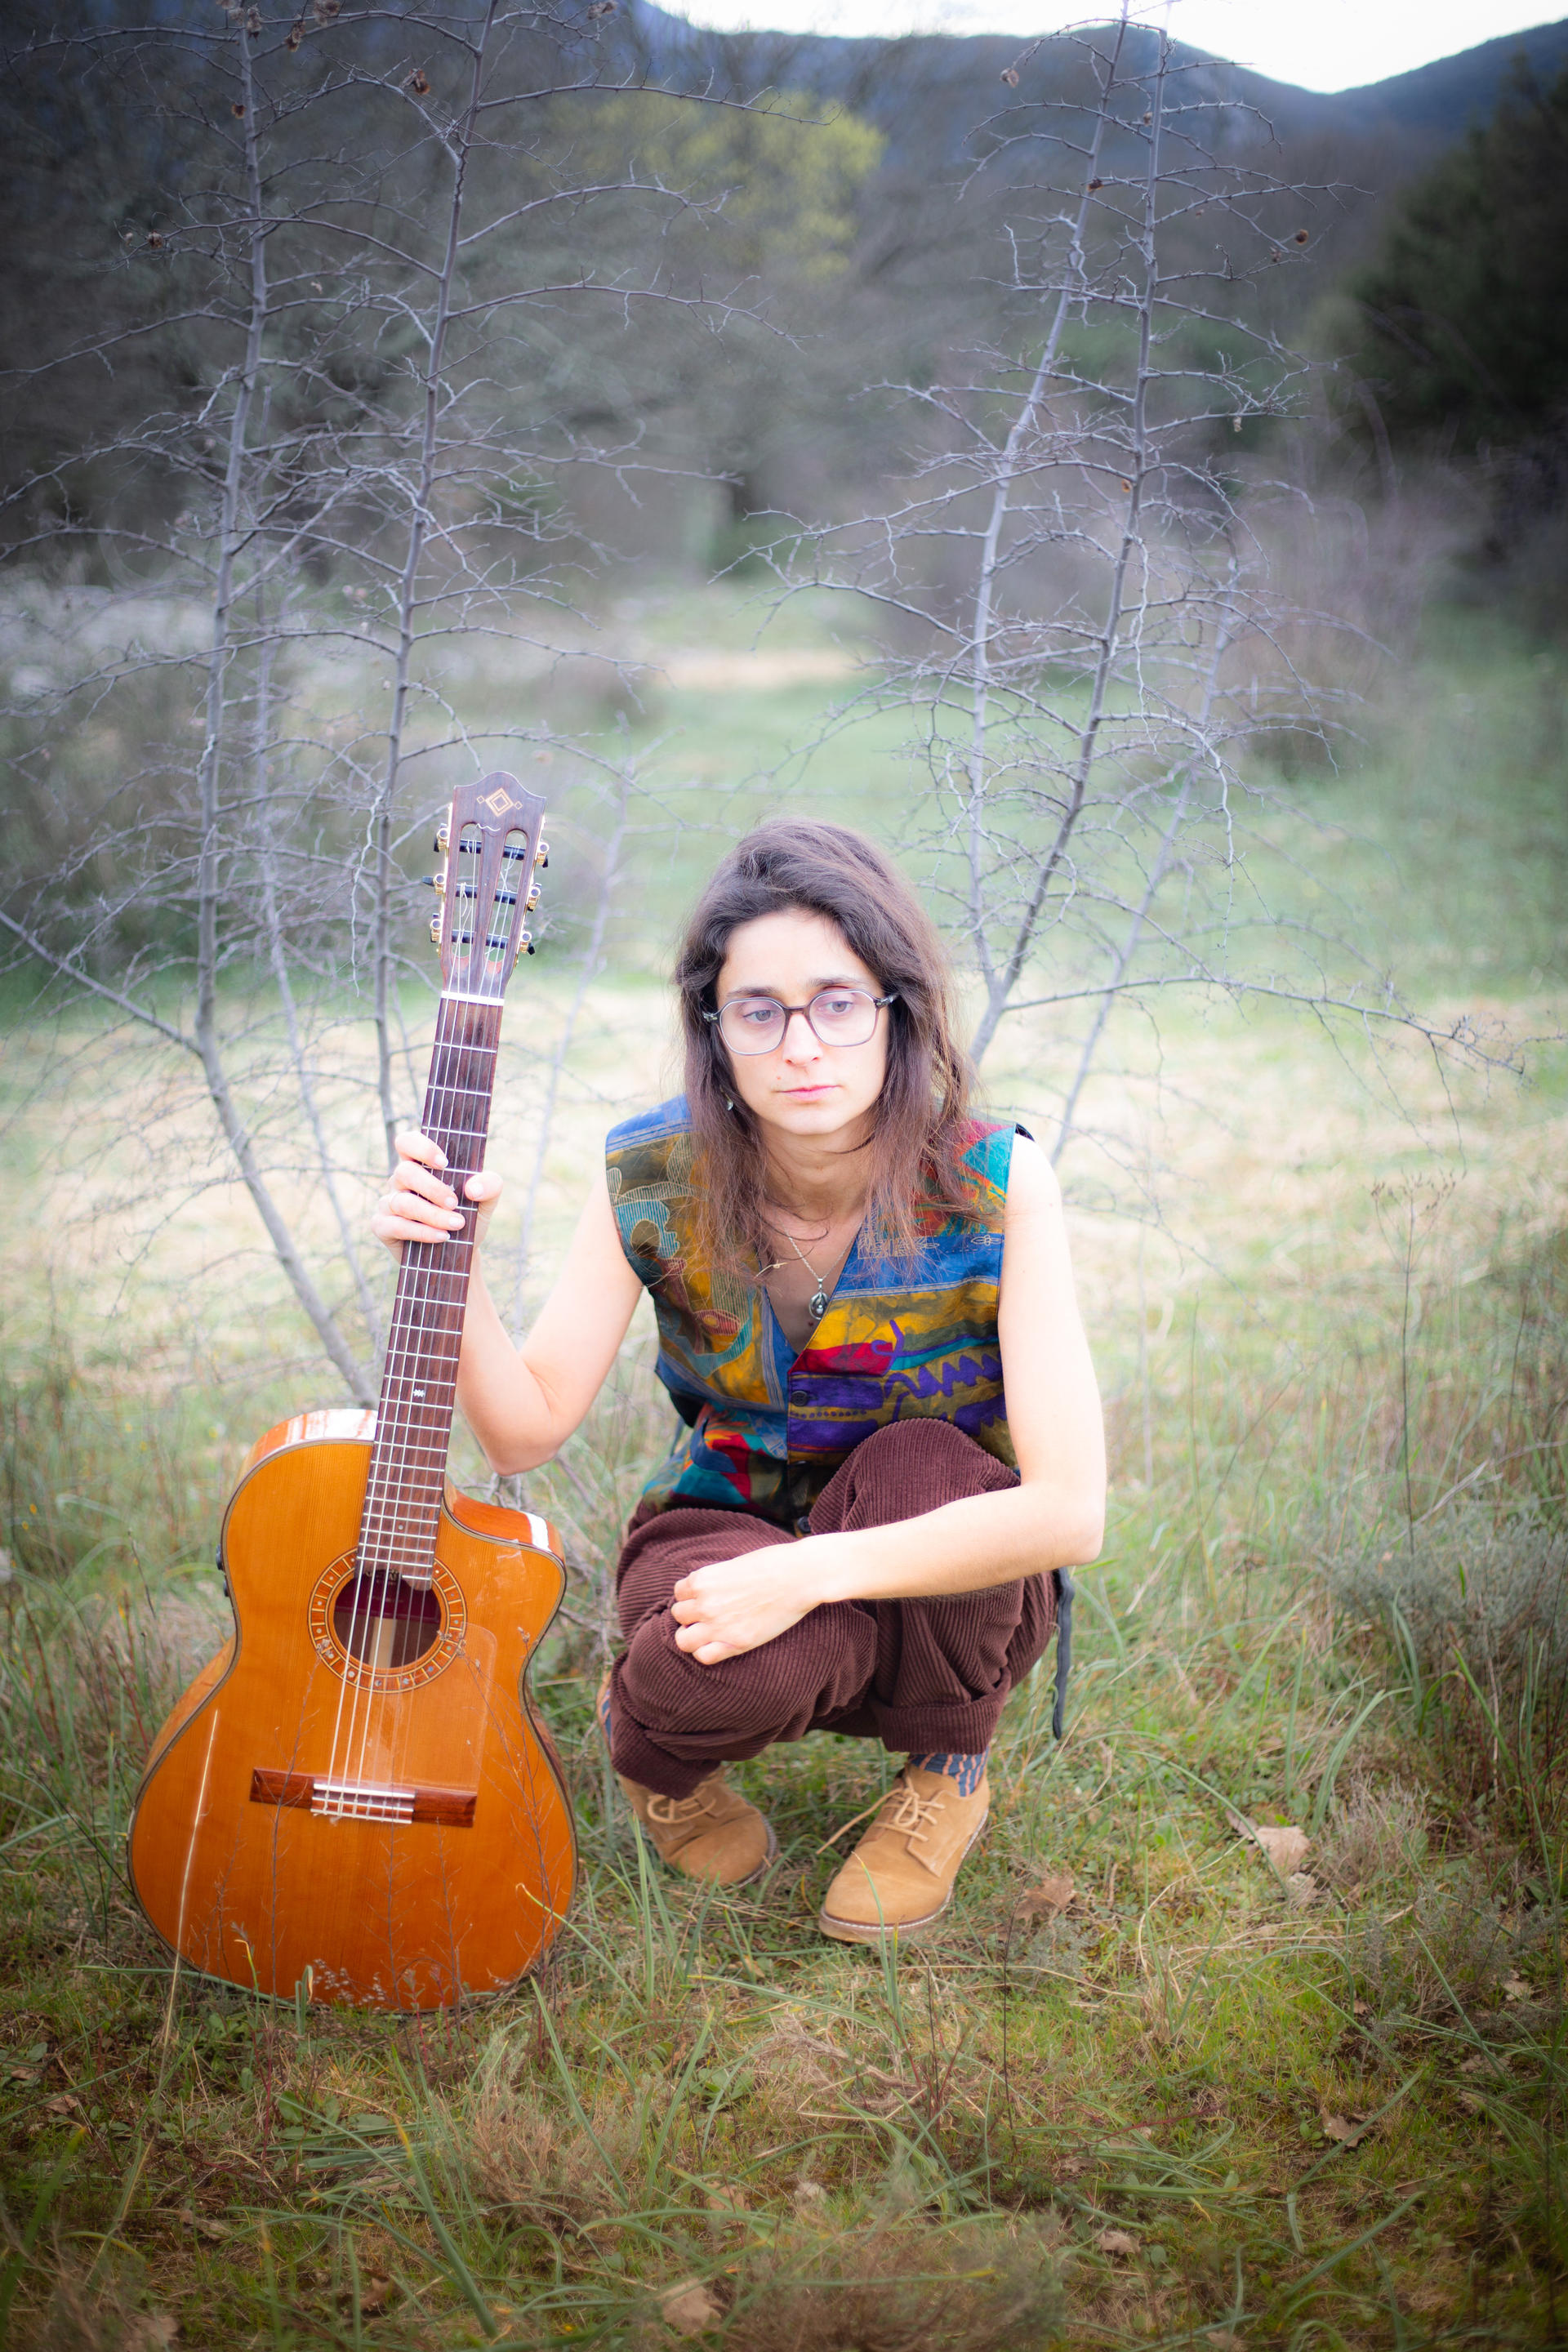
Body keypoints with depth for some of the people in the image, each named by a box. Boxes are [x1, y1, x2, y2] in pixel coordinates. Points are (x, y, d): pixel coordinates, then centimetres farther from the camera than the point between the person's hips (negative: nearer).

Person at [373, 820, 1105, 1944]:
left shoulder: (992, 1184, -23)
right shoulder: (652, 1177, -15)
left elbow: (1070, 1511, -29)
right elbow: (527, 1429, -13)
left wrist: (813, 1571, -35)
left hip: (946, 1586, 0)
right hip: (722, 1537, 0)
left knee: (921, 1460, -33)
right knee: (762, 1666, -34)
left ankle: (945, 1767, -1)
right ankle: (652, 1743, 6)